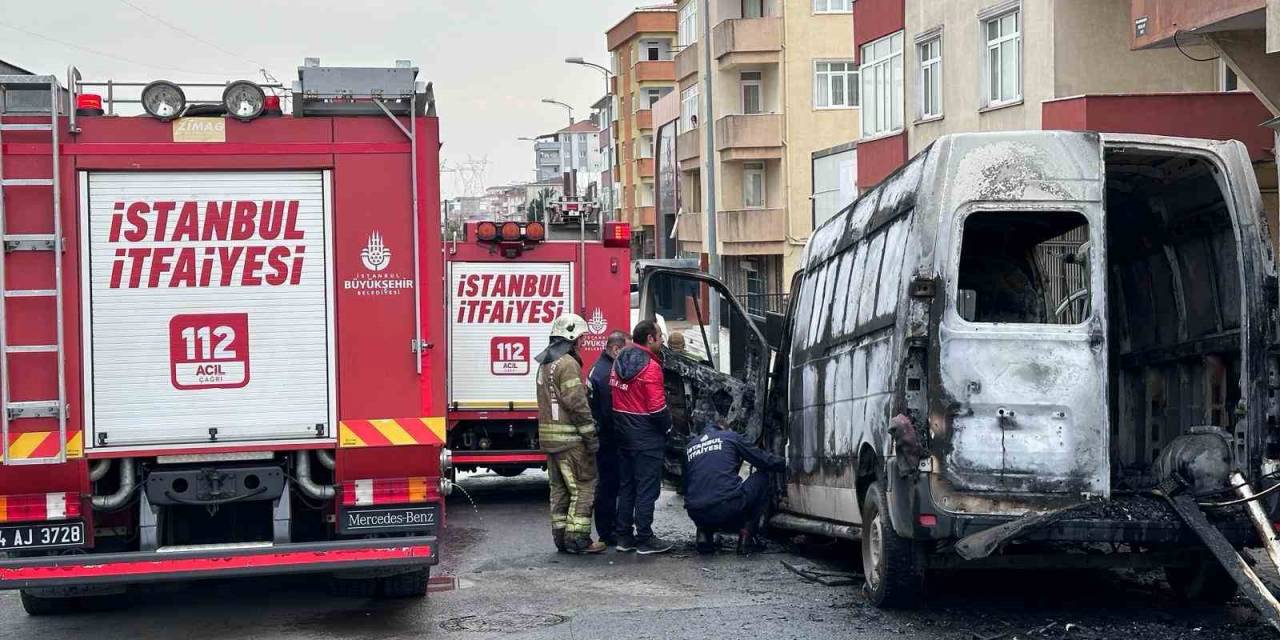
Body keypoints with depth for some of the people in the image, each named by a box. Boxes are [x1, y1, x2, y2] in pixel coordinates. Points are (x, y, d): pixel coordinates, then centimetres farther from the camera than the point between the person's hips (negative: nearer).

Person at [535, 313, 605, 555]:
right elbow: (577, 404, -19)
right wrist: (590, 435, -16)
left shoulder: (545, 364, 16)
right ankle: (577, 538, -7)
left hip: (549, 436, 9)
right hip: (569, 437, -9)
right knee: (583, 487, -4)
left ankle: (561, 535, 16)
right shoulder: (568, 364, -14)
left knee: (559, 487, 13)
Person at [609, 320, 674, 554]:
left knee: (626, 485, 14)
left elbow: (614, 397, 11)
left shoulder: (619, 363, 8)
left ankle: (623, 536, 19)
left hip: (623, 432, 8)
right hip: (646, 437, -8)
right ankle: (644, 539, 2)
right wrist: (667, 427, -4)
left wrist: (623, 422, 16)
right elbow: (657, 407, -20)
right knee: (647, 488, -1)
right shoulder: (650, 366, -17)